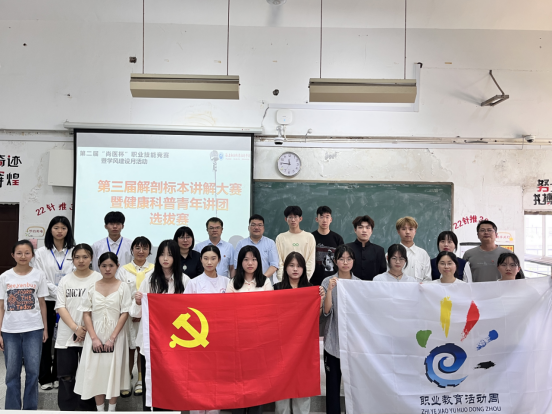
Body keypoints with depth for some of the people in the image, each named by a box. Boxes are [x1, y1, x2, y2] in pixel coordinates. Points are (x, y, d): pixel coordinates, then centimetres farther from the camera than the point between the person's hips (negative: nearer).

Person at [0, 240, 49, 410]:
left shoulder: (39, 275, 0)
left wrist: (45, 328, 3)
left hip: (33, 330, 0)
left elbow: (42, 303, 4)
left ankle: (30, 408, 18)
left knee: (33, 371, 4)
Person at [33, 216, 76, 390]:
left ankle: (59, 376, 20)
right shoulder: (41, 253, 2)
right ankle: (45, 377, 18)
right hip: (48, 301, 0)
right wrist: (58, 292, -14)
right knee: (45, 339, 5)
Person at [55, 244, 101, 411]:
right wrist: (75, 328, -11)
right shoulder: (65, 280, 6)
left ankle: (87, 408, 17)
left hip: (90, 335, -2)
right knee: (66, 376, 6)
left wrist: (86, 329, -11)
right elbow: (60, 307, 1)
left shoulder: (99, 279, -3)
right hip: (66, 335, 2)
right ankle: (66, 409, 19)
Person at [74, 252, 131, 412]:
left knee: (113, 371, 2)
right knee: (95, 371, 4)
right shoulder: (92, 287, 4)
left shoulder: (123, 287, -2)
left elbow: (124, 314, -5)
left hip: (115, 336, -2)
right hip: (95, 336, 2)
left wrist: (112, 338, -12)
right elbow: (86, 314, 1)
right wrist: (94, 338, -9)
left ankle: (112, 409, 15)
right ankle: (100, 409, 16)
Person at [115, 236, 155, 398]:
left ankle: (141, 381, 17)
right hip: (128, 316, 0)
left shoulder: (154, 270, 5)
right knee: (128, 348, 3)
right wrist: (131, 313, -9)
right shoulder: (123, 270, 7)